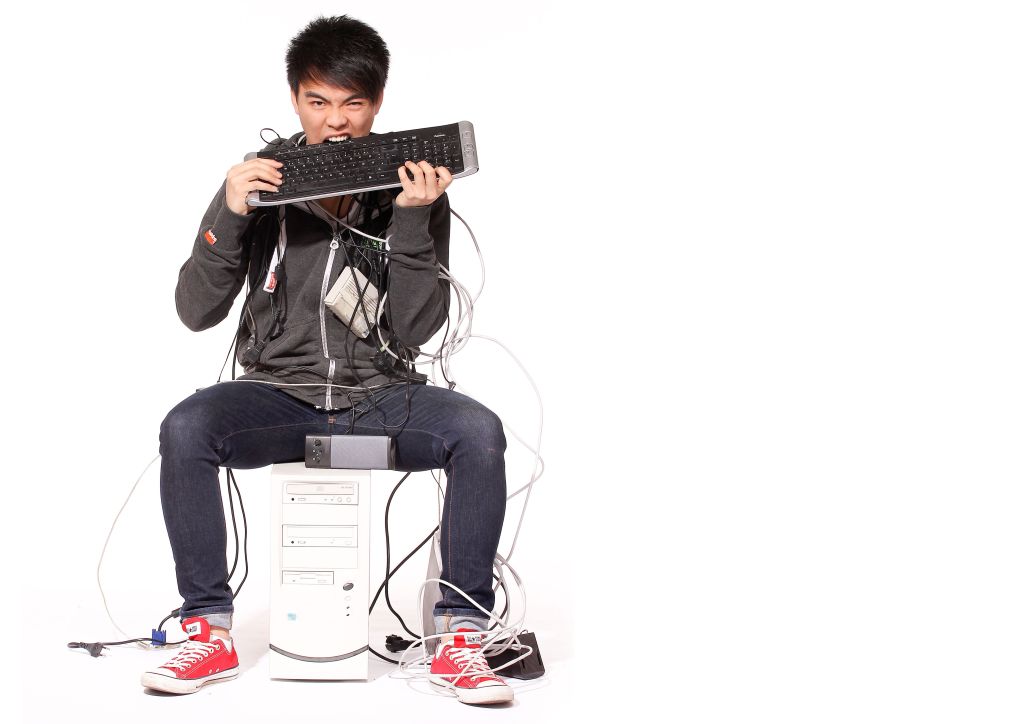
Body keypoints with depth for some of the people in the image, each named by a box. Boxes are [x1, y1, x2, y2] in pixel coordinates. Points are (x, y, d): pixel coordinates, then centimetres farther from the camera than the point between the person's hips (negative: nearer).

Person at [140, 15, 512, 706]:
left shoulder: (416, 186, 0)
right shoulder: (260, 180, 2)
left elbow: (417, 329, -7)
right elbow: (196, 311, -1)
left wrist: (413, 222, -17)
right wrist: (230, 217, -15)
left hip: (383, 395, 0)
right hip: (278, 393, 1)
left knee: (479, 431, -29)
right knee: (185, 428, -29)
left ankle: (460, 638, -17)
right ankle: (211, 630, -13)